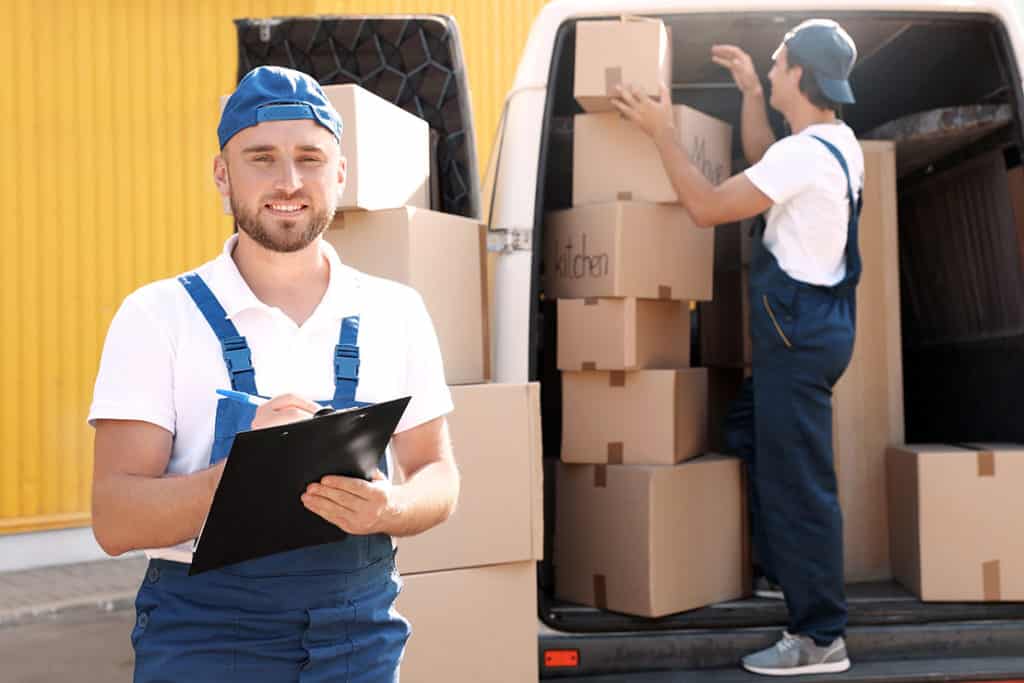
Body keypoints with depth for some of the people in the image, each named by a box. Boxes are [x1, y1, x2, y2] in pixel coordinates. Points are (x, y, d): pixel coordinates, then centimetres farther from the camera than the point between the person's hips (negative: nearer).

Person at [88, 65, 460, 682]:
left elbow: (438, 477, 8)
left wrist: (389, 508, -14)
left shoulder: (395, 313, 3)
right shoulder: (158, 316, -4)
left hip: (360, 631, 2)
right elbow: (115, 521, -8)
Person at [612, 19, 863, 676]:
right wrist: (750, 92, 27)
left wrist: (663, 132, -9)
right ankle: (782, 569, 35)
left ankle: (821, 639, 3)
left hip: (799, 332, -10)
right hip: (811, 324, 10)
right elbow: (761, 167, 27)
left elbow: (708, 207, -18)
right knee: (750, 437, 25)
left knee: (799, 483, -5)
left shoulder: (803, 155, -21)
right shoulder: (839, 143, 9)